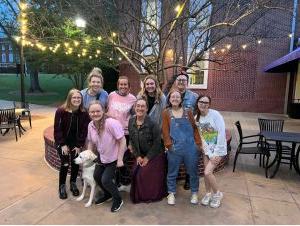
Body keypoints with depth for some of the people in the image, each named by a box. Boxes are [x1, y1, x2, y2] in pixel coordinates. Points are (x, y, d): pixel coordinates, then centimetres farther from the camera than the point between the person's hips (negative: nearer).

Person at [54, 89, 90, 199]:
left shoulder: (84, 113, -11)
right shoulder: (61, 111, -17)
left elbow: (84, 130, -8)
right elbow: (57, 129, -14)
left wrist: (79, 145, -10)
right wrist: (63, 144, -15)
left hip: (75, 142, 2)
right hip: (62, 142, -2)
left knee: (75, 163, 0)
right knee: (65, 164, -7)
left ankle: (73, 184, 24)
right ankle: (62, 186, 16)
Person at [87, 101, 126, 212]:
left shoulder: (111, 123, -30)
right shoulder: (91, 125, -8)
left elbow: (122, 141, -26)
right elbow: (91, 142, 8)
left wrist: (120, 159, -24)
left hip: (114, 158, -7)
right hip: (101, 157, 7)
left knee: (105, 180, -8)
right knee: (96, 176, 16)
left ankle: (118, 199, 21)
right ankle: (107, 194, 45)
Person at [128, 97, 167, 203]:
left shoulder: (152, 123, -21)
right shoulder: (131, 122, -5)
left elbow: (157, 142, -17)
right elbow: (132, 140, 3)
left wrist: (148, 157, -14)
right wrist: (138, 156, -3)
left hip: (155, 155, -4)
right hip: (141, 156, 5)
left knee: (153, 178, -3)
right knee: (137, 174, 4)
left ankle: (153, 196, 26)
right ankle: (140, 196, 29)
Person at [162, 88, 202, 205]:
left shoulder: (188, 111, 4)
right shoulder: (166, 113, 1)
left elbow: (194, 128, 5)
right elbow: (165, 130, -2)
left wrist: (198, 143, -1)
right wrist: (168, 145, -9)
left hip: (190, 147, 1)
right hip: (174, 148, -1)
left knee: (193, 171, 14)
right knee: (172, 172, 11)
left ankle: (194, 193, 34)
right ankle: (171, 193, 31)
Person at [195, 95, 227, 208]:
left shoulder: (215, 114, -16)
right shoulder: (196, 118, -1)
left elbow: (221, 133, -17)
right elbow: (200, 138, -3)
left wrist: (217, 153, -16)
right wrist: (210, 154, -11)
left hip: (218, 148, -4)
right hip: (207, 149, 5)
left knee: (208, 172, -11)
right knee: (206, 172, 5)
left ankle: (217, 194, 16)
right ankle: (208, 193, 31)